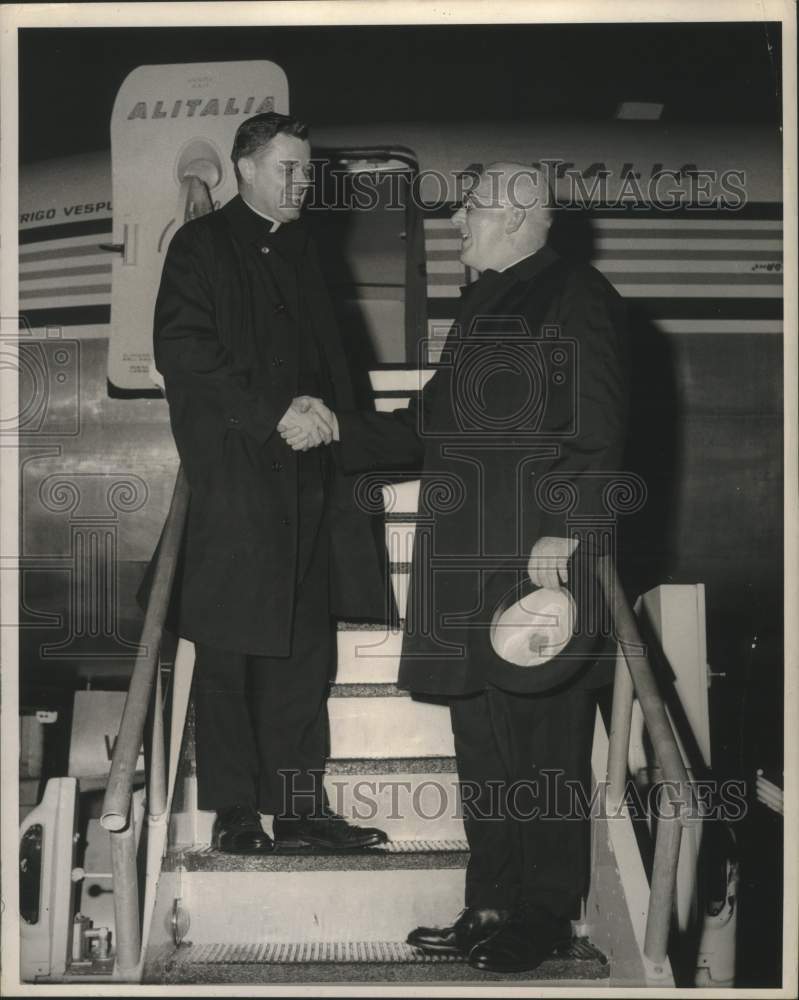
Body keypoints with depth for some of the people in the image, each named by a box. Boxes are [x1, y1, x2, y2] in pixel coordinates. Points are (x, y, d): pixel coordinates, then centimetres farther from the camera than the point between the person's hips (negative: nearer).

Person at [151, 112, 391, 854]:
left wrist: (329, 419, 4)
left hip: (306, 479, 6)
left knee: (304, 650, 6)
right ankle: (234, 812, 7)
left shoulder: (298, 248, 19)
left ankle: (297, 806, 13)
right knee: (231, 649, -1)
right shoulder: (201, 246, 0)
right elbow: (182, 350, -11)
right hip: (234, 480, -6)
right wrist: (275, 414, -15)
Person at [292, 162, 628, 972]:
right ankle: (491, 906, 20)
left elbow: (598, 431, -14)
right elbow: (431, 421, 22)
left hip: (542, 562, -8)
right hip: (470, 560, 9)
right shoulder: (481, 304, 21)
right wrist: (341, 430, 13)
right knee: (480, 736, 11)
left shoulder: (577, 298, -6)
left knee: (541, 737, -2)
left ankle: (546, 912, 10)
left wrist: (563, 532, -21)